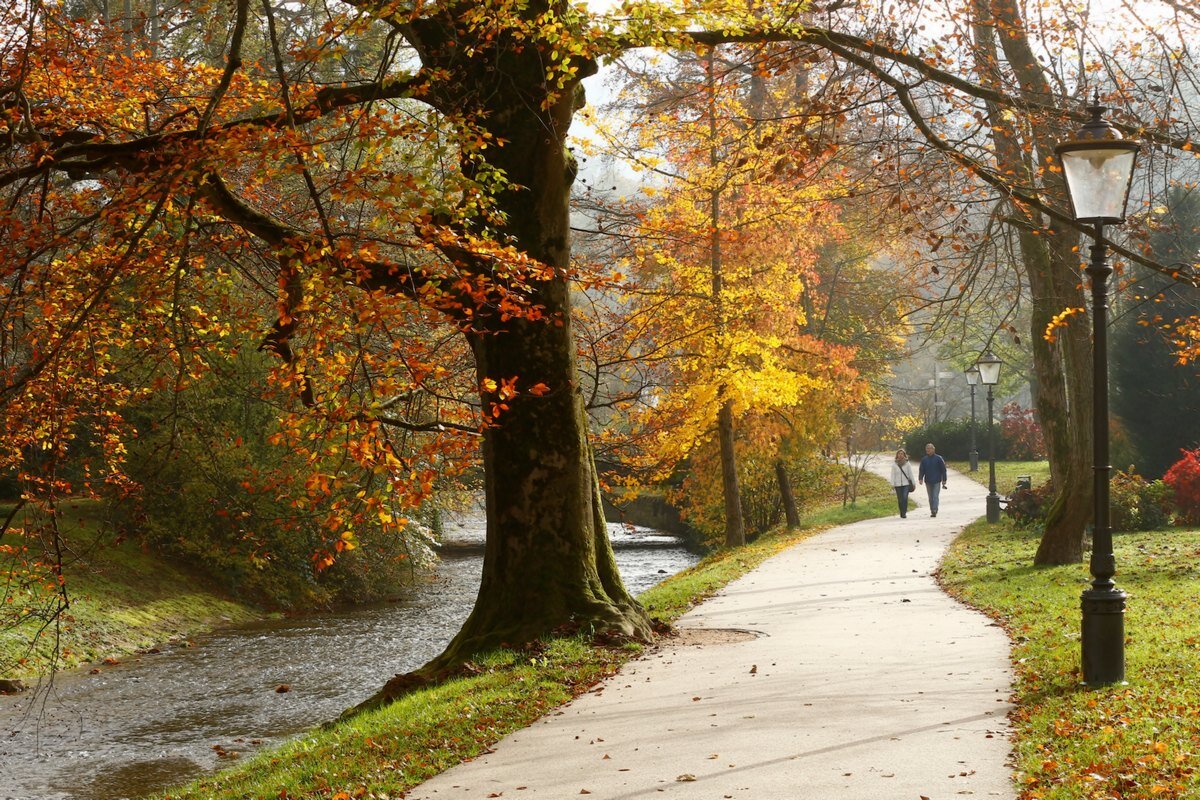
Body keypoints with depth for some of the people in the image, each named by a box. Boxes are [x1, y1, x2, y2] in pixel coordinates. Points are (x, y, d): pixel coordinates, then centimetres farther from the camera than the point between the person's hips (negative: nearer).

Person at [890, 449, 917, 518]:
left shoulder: (907, 463, 3)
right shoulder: (894, 464, 2)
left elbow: (910, 473, 7)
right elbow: (893, 475, 2)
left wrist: (913, 483, 8)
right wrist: (892, 484, -5)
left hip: (906, 484, -1)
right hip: (898, 484, 1)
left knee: (905, 498, -15)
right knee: (900, 499, 4)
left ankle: (904, 513, -13)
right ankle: (902, 513, 18)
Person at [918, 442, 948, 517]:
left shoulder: (938, 458, -2)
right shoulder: (924, 460, 6)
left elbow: (943, 470, 0)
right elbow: (921, 470, 5)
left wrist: (944, 480, -3)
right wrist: (920, 478, -12)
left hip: (936, 481, -4)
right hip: (928, 482, 4)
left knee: (935, 497, -13)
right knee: (930, 498, 10)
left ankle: (934, 511, -20)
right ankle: (932, 511, 17)